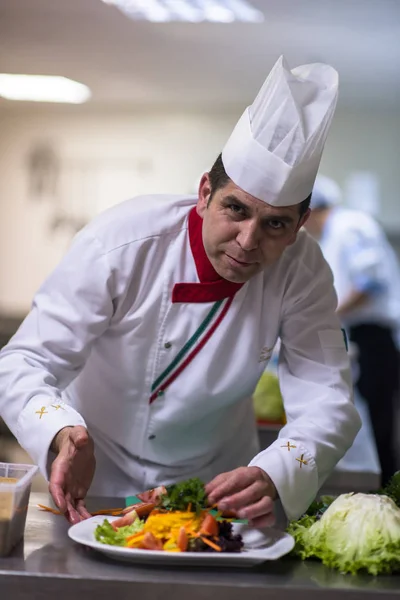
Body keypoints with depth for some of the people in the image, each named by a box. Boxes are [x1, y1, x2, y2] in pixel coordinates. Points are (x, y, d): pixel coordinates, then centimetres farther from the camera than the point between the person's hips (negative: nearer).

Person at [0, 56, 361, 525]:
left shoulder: (302, 270, -17)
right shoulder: (122, 241, -24)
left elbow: (327, 402, -21)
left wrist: (272, 477, -43)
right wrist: (65, 436, -46)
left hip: (214, 481, 2)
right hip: (97, 479, -1)